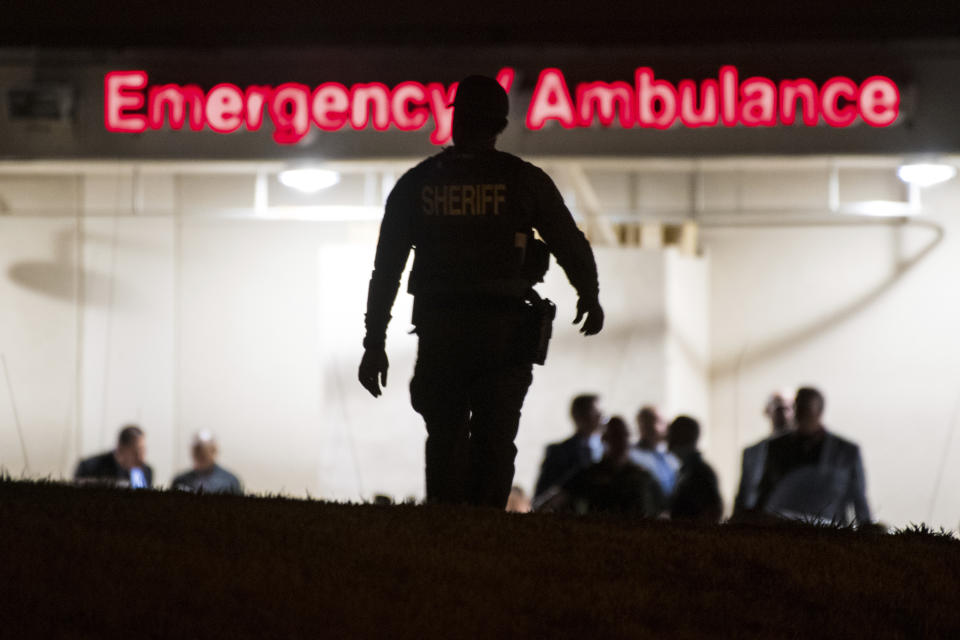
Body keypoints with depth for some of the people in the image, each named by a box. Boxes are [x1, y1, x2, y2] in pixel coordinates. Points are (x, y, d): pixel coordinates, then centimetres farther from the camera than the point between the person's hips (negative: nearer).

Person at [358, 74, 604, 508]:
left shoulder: (415, 184, 4)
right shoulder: (523, 180, -1)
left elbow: (385, 270, 4)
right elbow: (571, 245, 6)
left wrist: (374, 345, 8)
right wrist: (590, 298, 25)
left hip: (439, 331, 2)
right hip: (505, 329, -2)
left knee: (445, 441, 12)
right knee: (494, 444, 0)